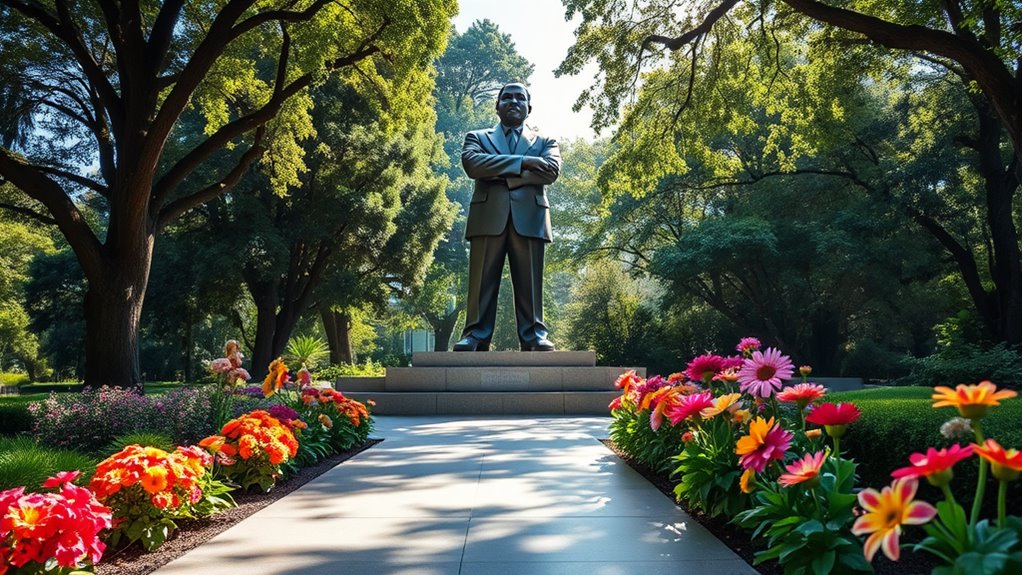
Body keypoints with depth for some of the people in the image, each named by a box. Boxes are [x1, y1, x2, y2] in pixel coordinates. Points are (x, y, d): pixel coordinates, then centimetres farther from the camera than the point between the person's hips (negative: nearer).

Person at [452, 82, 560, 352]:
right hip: (488, 216, 0)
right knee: (482, 282, -5)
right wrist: (521, 162, -8)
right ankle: (475, 338, -3)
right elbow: (472, 164, -3)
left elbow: (551, 170, 0)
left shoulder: (545, 142, 22)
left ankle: (534, 338, -3)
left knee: (530, 283, -3)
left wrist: (500, 173, -3)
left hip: (529, 218, 1)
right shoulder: (477, 137, 20)